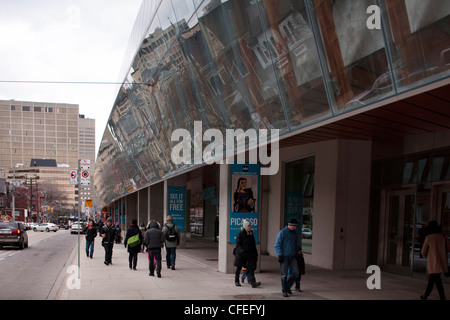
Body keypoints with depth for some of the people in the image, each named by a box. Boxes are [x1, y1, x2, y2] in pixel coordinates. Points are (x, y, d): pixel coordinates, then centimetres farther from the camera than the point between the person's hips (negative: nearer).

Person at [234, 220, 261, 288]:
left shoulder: (251, 234, 10)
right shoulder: (240, 234, -7)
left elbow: (253, 245, 17)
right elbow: (238, 245, -11)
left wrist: (255, 253, 14)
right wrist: (242, 251, -26)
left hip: (250, 254, 4)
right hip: (241, 254, -4)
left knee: (251, 268, -7)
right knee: (239, 268, 8)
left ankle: (253, 283, -15)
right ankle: (236, 281, 23)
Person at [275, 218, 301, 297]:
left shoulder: (295, 234, 12)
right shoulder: (282, 232, -7)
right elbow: (277, 245, -9)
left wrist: (296, 254, 12)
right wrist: (280, 255, -16)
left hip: (292, 257, 5)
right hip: (284, 257, -5)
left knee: (295, 273, -4)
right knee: (284, 274, -2)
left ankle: (288, 286, 17)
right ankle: (284, 291, 9)